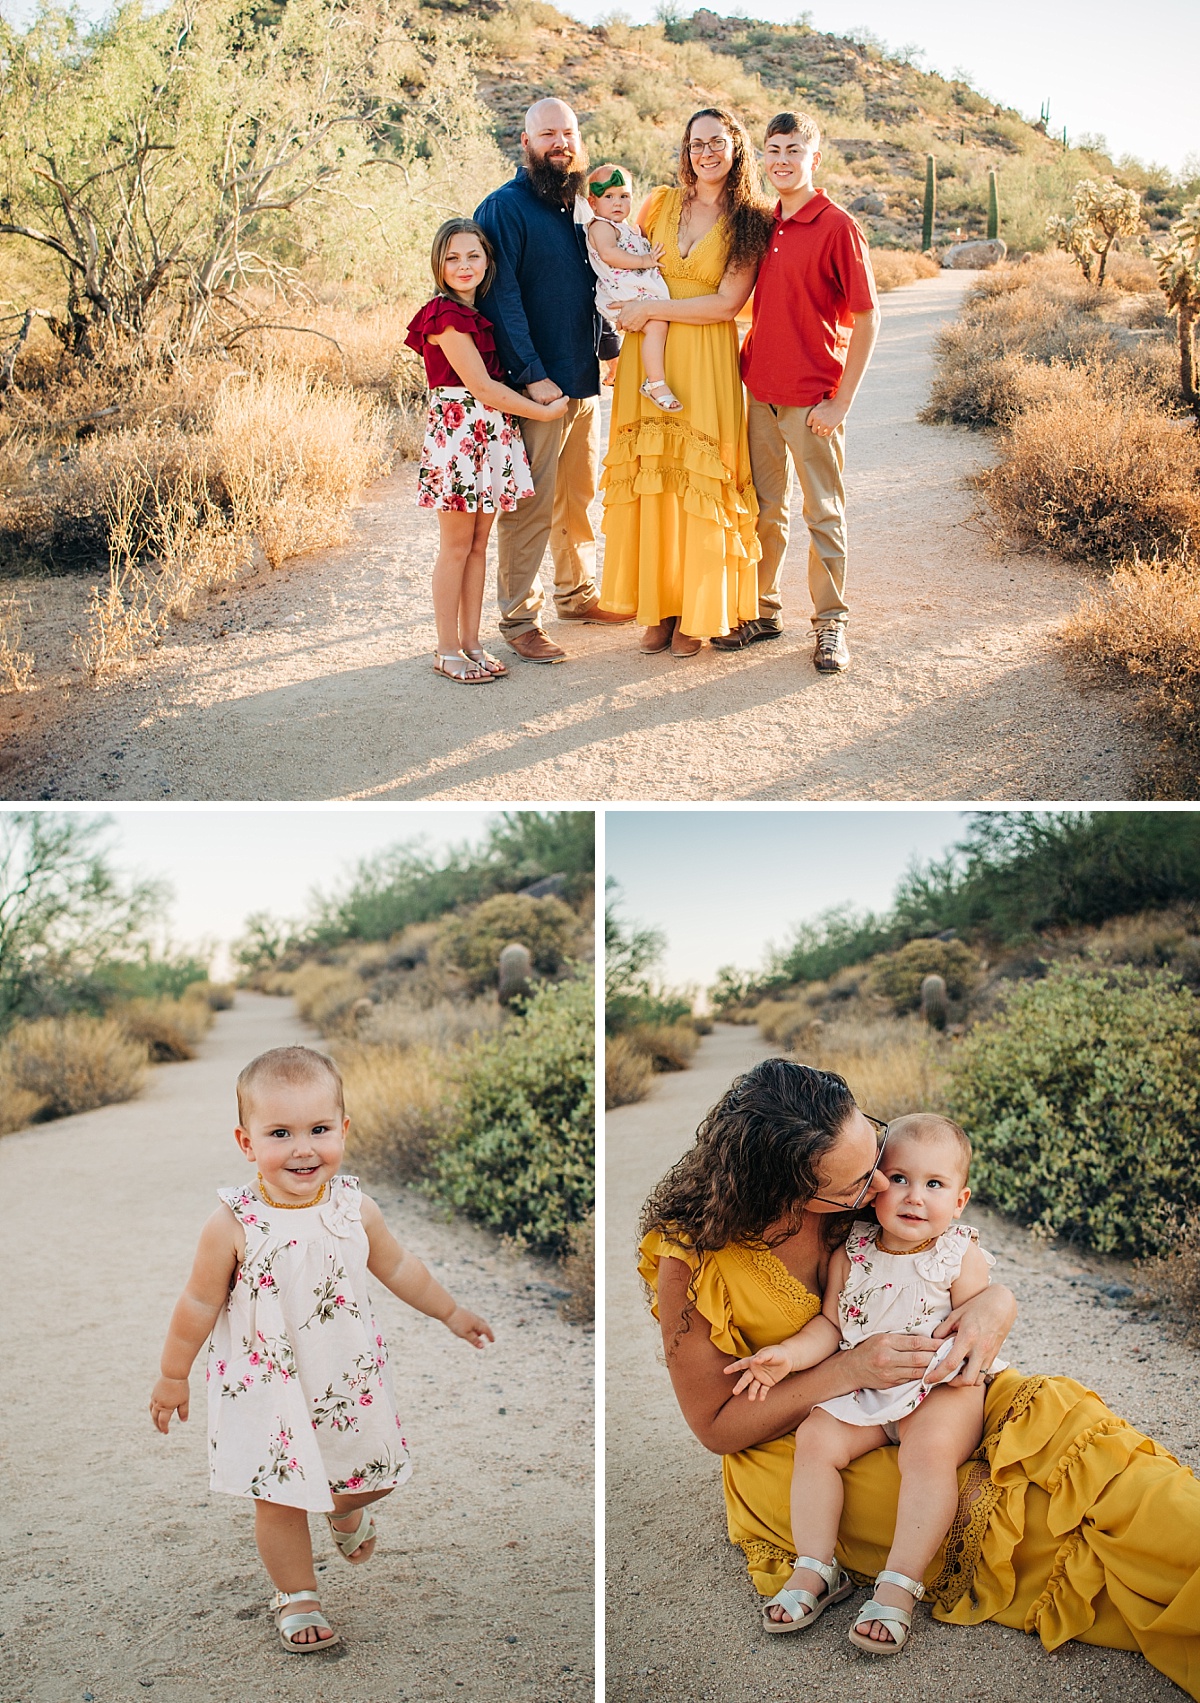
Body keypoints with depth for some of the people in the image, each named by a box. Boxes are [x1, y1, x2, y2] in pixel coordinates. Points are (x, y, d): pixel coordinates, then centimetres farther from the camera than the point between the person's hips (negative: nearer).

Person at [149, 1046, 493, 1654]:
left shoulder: (354, 1209, -11)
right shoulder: (234, 1225, -21)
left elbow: (398, 1268, 7)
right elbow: (200, 1304, -9)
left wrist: (450, 1312, 17)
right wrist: (173, 1375, 0)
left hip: (348, 1378, 4)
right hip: (267, 1390, -3)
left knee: (374, 1475, 18)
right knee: (280, 1500, 5)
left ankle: (345, 1509, 53)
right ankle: (296, 1597, 31)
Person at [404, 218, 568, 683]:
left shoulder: (480, 314, 15)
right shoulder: (445, 315, -11)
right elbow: (481, 386, -14)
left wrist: (540, 399, 7)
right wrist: (544, 411, -7)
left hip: (492, 434, 8)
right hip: (457, 431, -8)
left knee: (478, 543, 9)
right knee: (457, 545, -3)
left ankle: (471, 642, 16)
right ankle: (447, 651, 5)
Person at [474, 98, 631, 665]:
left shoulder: (577, 206, 15)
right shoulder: (505, 207, -9)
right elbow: (500, 296, -16)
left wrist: (610, 348, 13)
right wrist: (532, 374, -20)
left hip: (584, 383, 8)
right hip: (535, 385, -8)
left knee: (578, 496, 16)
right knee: (530, 505, -5)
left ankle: (576, 593, 31)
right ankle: (518, 619, 3)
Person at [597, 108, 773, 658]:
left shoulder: (749, 222, 1)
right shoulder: (660, 204, 9)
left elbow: (727, 303, -8)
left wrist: (651, 309, -10)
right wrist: (629, 316, 7)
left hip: (707, 360, -2)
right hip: (648, 353, 2)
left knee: (699, 477, -2)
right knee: (652, 472, 0)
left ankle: (697, 612, 8)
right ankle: (658, 607, 9)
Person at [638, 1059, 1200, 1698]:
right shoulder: (689, 1259, -24)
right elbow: (716, 1427, -14)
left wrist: (998, 1299, -22)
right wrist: (848, 1369, -27)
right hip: (792, 1446, -4)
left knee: (1047, 1410, -25)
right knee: (981, 1503, -30)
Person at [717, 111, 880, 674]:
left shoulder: (837, 226, -10)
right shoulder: (764, 225, 10)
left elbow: (867, 318, -11)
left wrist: (841, 401, -13)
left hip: (813, 400, -6)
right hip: (759, 390, 6)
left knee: (823, 512, 3)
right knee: (764, 509, 13)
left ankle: (831, 623, 13)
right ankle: (762, 611, 25)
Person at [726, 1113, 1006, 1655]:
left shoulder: (962, 1256, -5)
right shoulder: (852, 1252, 1)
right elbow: (830, 1323, 4)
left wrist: (954, 1356, -25)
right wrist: (788, 1355, -13)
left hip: (940, 1387, -4)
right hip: (862, 1387, 4)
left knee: (930, 1449, -30)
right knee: (815, 1438, -16)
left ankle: (899, 1586, -25)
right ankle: (815, 1569, -7)